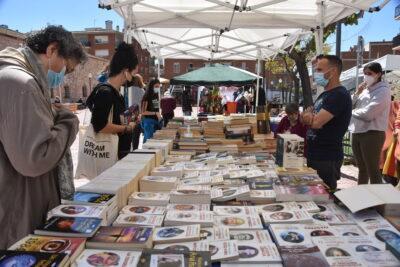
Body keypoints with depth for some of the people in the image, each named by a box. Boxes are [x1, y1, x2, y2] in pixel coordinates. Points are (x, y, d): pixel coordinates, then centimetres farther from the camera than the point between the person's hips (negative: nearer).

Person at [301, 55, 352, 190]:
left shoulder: (339, 95, -17)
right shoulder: (324, 94, 14)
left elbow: (316, 122, -26)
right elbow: (304, 118, 10)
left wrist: (308, 116, -4)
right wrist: (309, 115, -13)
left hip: (326, 159, -9)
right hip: (313, 155, 9)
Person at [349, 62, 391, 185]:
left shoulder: (383, 90, -9)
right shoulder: (365, 89, 14)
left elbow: (368, 114, -20)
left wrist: (353, 112, -4)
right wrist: (357, 93, -3)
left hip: (372, 134, -8)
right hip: (357, 133, 8)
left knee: (373, 170, -3)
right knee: (362, 168, 17)